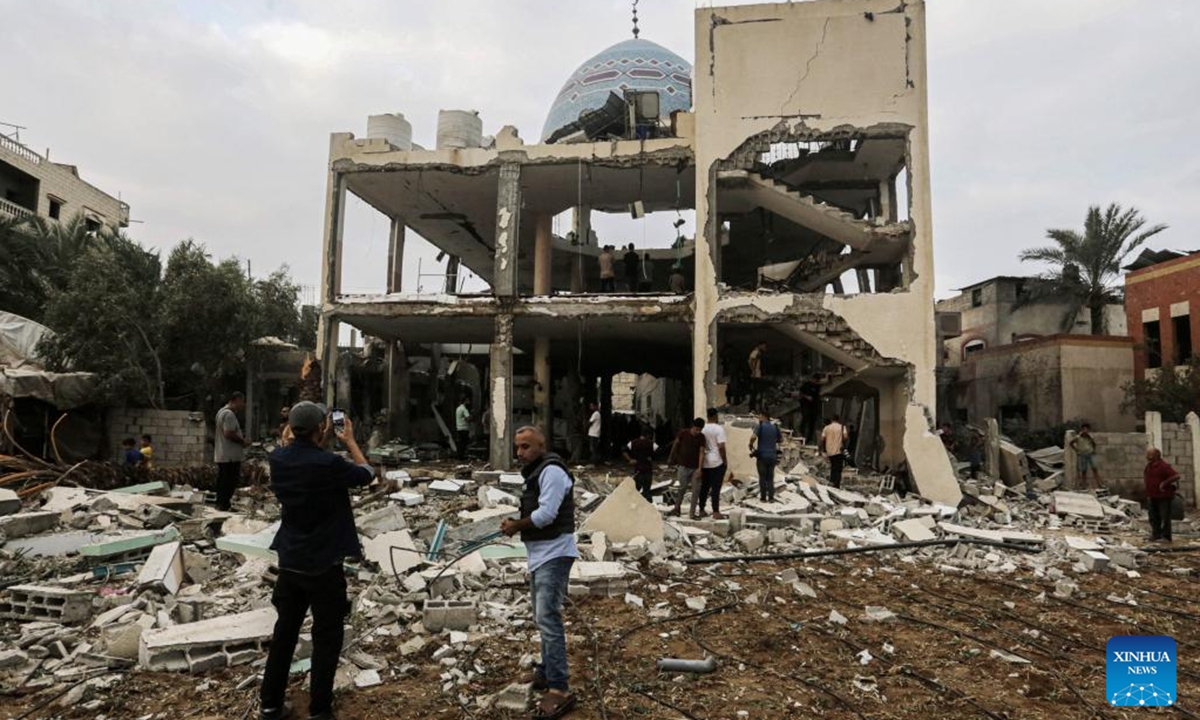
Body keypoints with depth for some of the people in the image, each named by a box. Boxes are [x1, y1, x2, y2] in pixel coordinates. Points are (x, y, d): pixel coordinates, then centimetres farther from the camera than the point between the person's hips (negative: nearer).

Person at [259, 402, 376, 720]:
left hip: (289, 562, 6)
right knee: (327, 637, 8)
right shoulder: (329, 464, -23)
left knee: (285, 631, 19)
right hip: (323, 565, -6)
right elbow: (367, 474, -5)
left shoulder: (278, 460, -6)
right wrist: (350, 441, 5)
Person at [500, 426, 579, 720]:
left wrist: (516, 526, -11)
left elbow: (546, 514, -24)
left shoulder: (551, 470, -16)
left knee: (548, 619, -14)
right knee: (543, 618, 20)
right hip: (540, 555, 11)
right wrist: (518, 524, 2)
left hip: (554, 554, -11)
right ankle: (547, 671, 34)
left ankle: (560, 690, -11)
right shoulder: (536, 472, 15)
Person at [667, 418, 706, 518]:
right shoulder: (683, 433, -10)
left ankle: (692, 513, 9)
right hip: (683, 466, -1)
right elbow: (675, 444, 4)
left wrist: (699, 469, -18)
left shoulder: (701, 437, -6)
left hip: (695, 468, 2)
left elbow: (701, 452, -11)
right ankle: (677, 508, 25)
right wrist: (671, 458, 13)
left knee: (696, 489, -1)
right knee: (682, 488, 5)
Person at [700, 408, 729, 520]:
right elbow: (721, 447, -18)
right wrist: (725, 461, -7)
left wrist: (700, 464, 19)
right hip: (717, 462, -5)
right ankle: (716, 512, 1)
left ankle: (701, 510, 17)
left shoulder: (702, 428, 5)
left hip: (704, 462, 6)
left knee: (704, 487, 12)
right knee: (716, 488, -1)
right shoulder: (719, 428, -12)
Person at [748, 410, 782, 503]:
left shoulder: (759, 426, -9)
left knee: (762, 477, 7)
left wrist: (751, 445, -5)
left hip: (762, 456, -3)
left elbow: (753, 437, -23)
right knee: (770, 477, 12)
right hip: (772, 456, 3)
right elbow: (781, 440, 14)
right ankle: (771, 497, 7)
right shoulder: (775, 427, 5)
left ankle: (763, 497, 9)